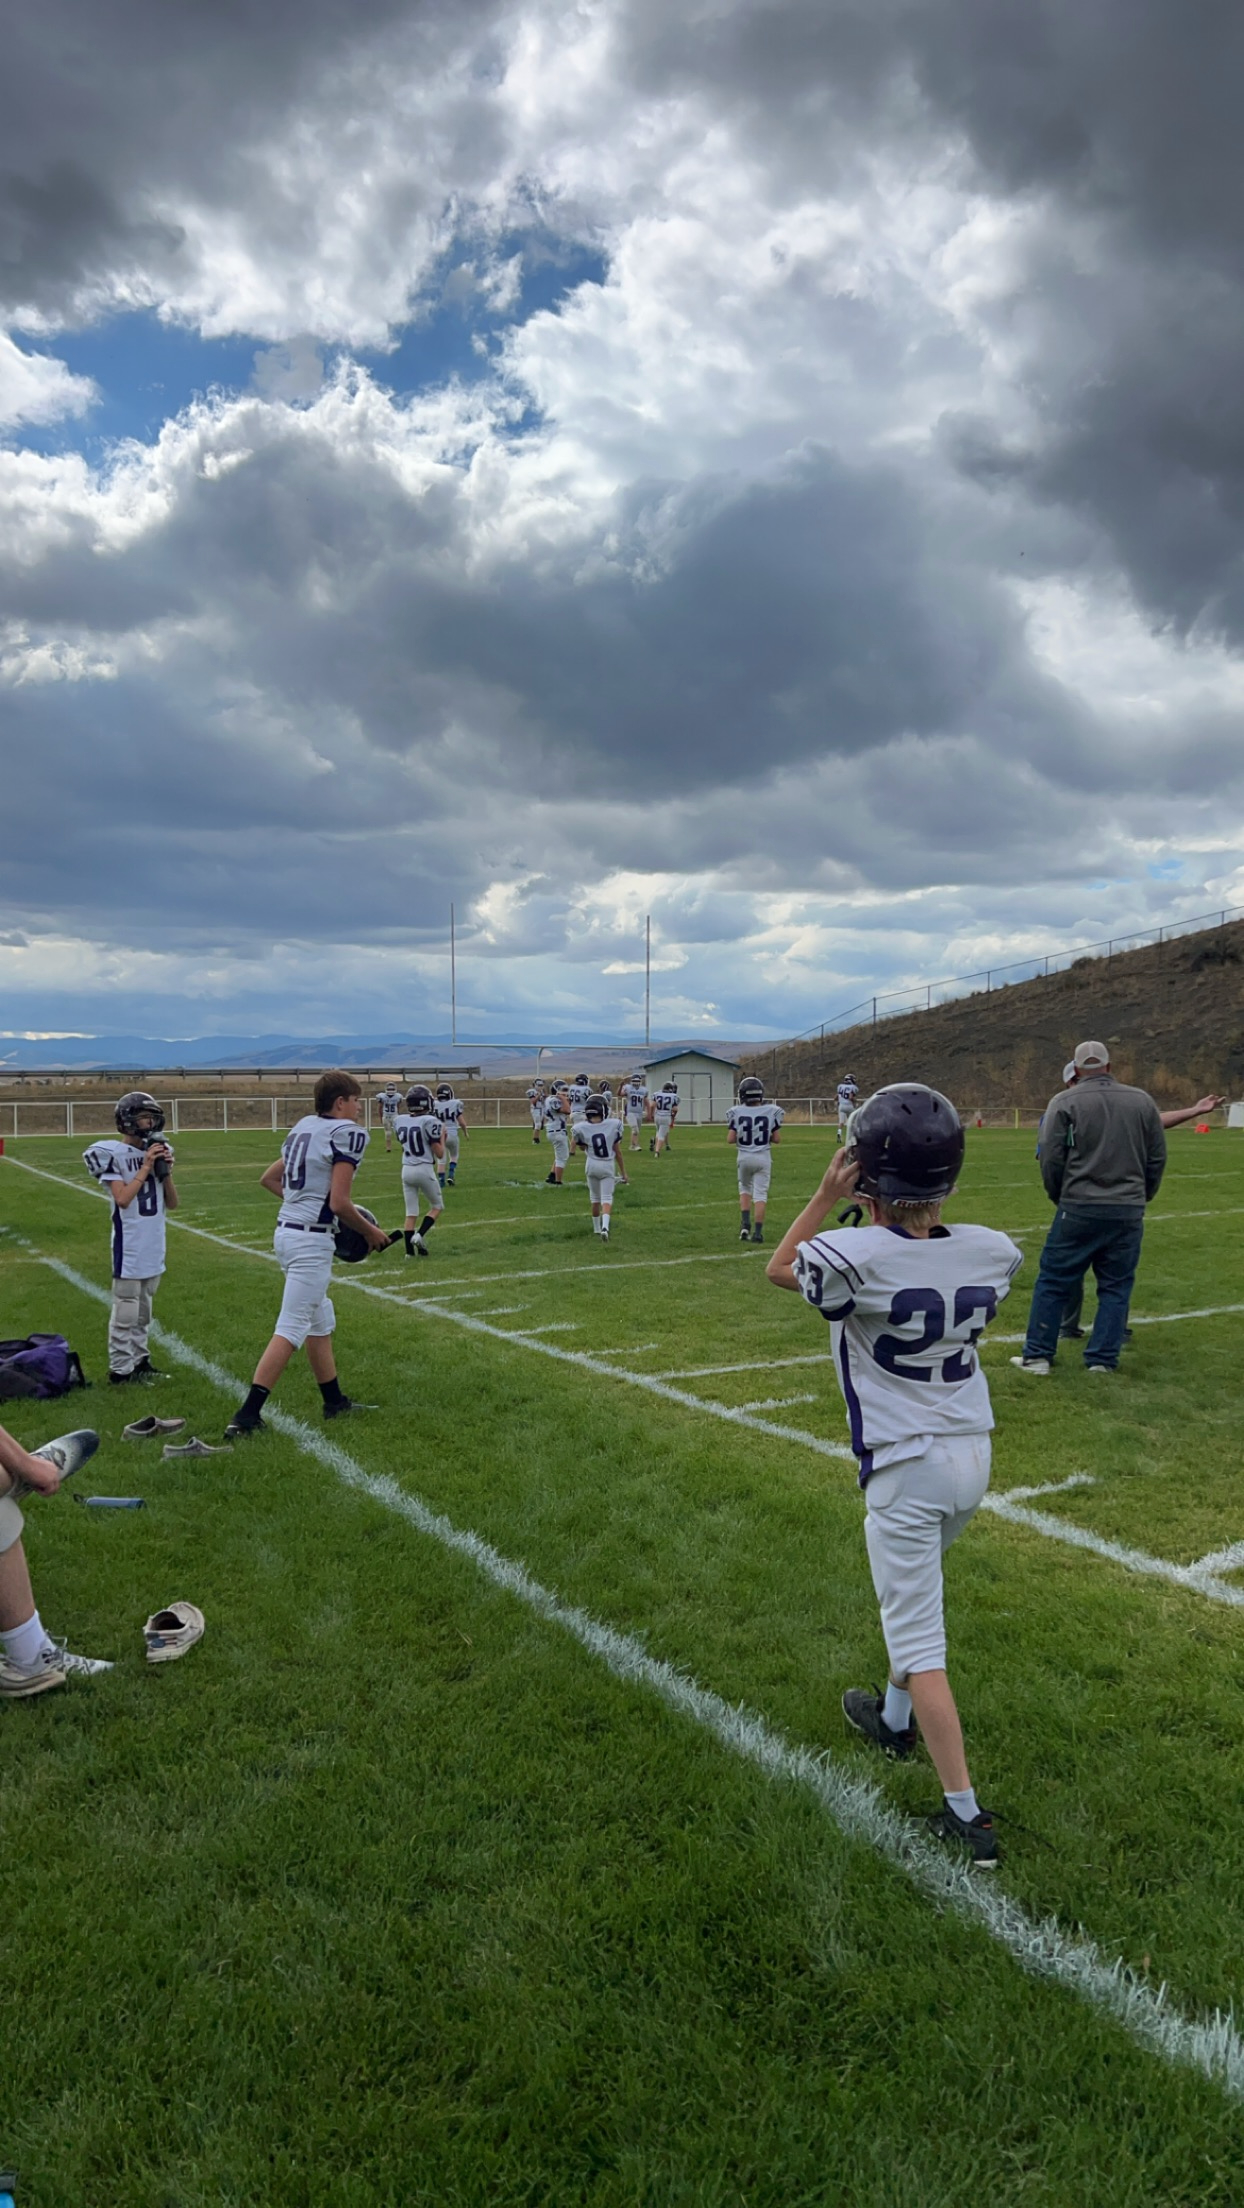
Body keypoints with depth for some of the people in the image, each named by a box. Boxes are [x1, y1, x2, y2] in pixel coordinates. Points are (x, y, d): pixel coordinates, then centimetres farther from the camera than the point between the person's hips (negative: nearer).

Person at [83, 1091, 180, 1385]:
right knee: (126, 1310, -3)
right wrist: (146, 1167, -17)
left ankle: (139, 1360, 25)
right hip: (129, 1246, -7)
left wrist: (165, 1170, -6)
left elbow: (172, 1203, 8)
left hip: (154, 1245, 7)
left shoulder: (157, 1151, 8)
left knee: (144, 1308, 15)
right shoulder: (114, 1154, -10)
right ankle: (120, 1369, 3)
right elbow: (123, 1199, -19)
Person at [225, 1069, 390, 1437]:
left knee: (321, 1321, 19)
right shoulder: (347, 1133, -13)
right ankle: (246, 1416, -6)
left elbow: (268, 1179, 20)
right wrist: (371, 1231, -2)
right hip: (311, 1241, -9)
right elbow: (340, 1203, -17)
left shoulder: (303, 1127, 12)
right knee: (291, 1328, -5)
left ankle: (334, 1402, 30)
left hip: (286, 1231, 9)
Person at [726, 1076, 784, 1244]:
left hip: (744, 1157, 1)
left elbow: (731, 1139, -6)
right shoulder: (771, 1112, -7)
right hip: (763, 1157, -1)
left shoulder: (737, 1112, -9)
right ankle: (757, 1232, 1)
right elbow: (777, 1139, -4)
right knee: (760, 1194, 4)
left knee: (745, 1188, 22)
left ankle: (745, 1223, 8)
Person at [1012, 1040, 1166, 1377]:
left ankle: (1037, 1355, 10)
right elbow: (1157, 1158, 9)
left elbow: (1050, 1159, -6)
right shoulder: (1142, 1101, 6)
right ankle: (1102, 1360, 13)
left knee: (1053, 1282, 7)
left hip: (1078, 1209, -3)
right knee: (1116, 1287, 12)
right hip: (1129, 1212, 3)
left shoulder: (1064, 1102, -5)